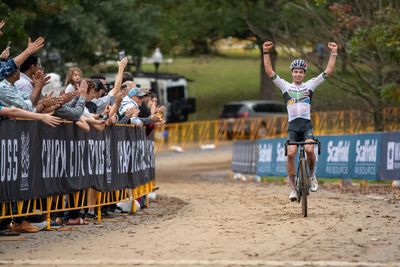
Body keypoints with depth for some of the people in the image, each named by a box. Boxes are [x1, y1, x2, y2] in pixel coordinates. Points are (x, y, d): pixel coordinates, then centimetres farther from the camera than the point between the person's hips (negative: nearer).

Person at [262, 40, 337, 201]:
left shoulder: (310, 85, 11)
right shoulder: (286, 86, 10)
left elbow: (328, 72, 6)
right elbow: (269, 72, 3)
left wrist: (333, 53, -1)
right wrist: (266, 53, -7)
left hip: (307, 124, 0)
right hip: (293, 125, 0)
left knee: (309, 149, -26)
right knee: (291, 153, -19)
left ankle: (312, 176, 2)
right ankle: (293, 188, -9)